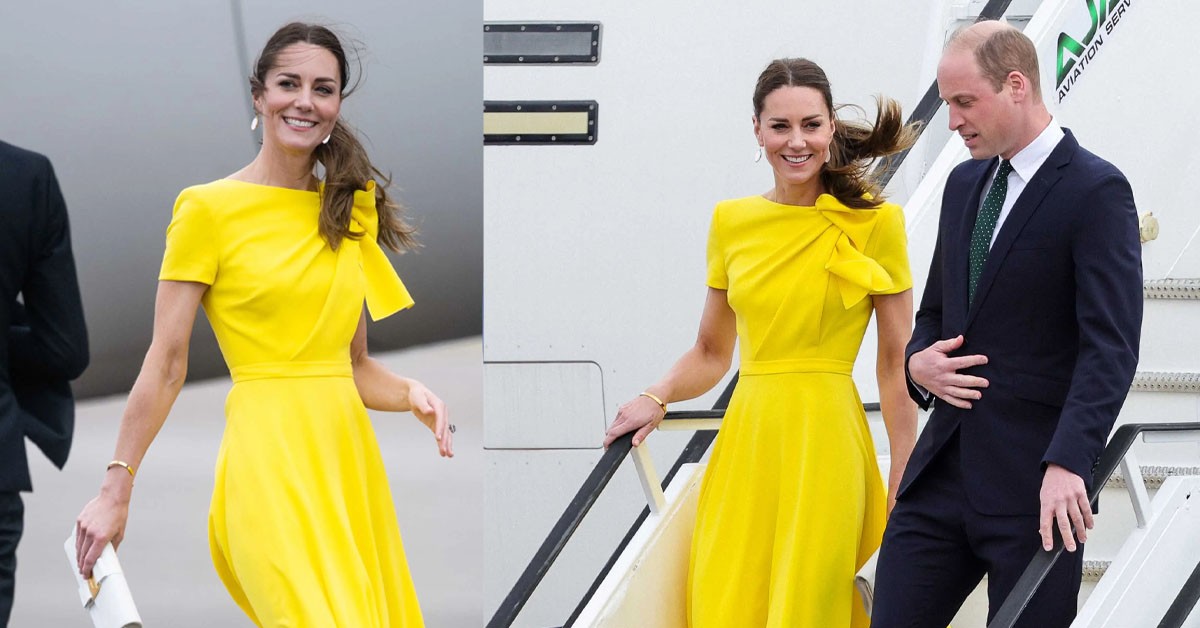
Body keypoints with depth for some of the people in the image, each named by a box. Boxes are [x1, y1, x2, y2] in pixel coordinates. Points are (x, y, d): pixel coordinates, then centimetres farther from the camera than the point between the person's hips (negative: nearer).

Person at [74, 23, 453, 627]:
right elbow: (166, 364, -3)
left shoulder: (347, 210, 15)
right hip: (268, 456, -6)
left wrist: (411, 395, -1)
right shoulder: (209, 208, -2)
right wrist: (116, 489, -5)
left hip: (349, 454, 6)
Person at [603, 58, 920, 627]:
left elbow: (895, 361, -1)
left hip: (824, 438, -3)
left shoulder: (875, 222, -2)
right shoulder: (732, 221, 9)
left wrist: (903, 486, -4)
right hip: (745, 437, 4)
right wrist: (656, 399, -1)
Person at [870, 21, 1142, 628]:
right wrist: (918, 362, 2)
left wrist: (1068, 464, -27)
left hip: (1035, 486, -7)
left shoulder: (1095, 191, -9)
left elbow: (1111, 345, -16)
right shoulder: (965, 183, 15)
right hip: (943, 466, 7)